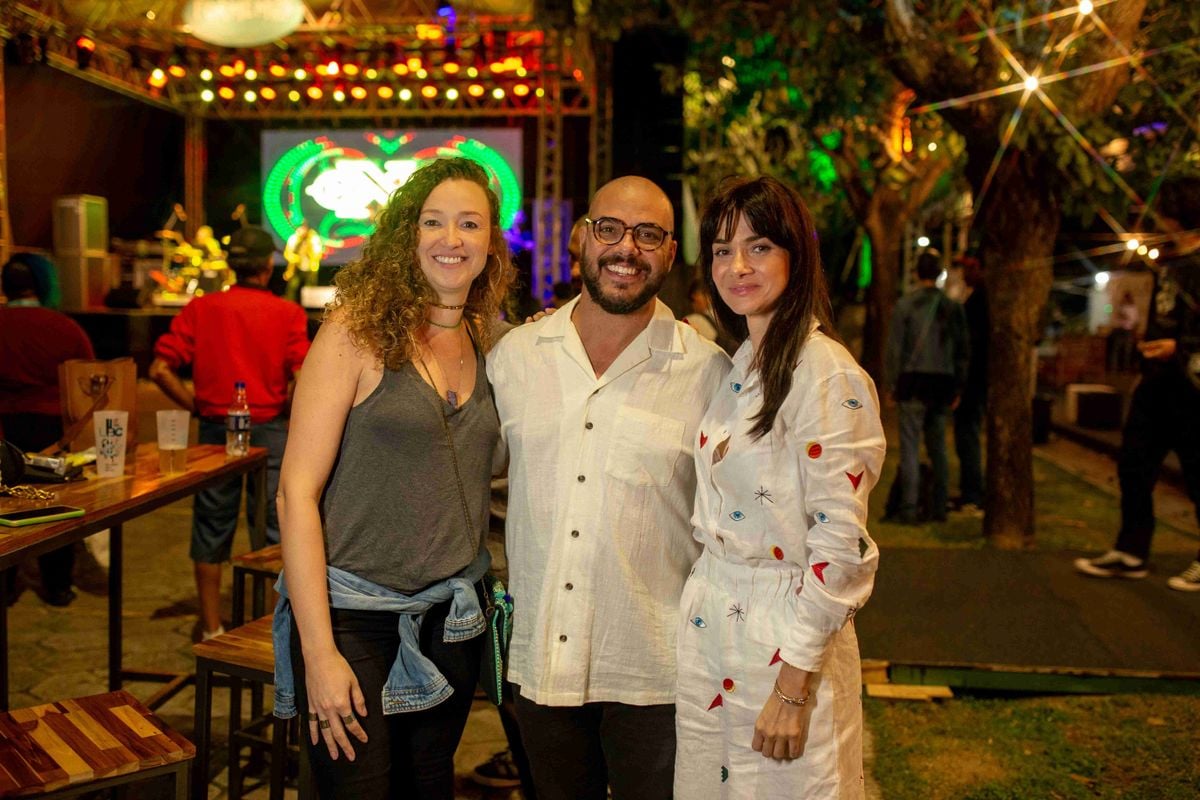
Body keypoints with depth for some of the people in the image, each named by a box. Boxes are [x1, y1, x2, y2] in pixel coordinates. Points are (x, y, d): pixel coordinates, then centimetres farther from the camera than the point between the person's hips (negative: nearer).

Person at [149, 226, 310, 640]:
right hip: (268, 429, -2)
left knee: (212, 529, 13)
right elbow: (303, 378, -15)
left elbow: (160, 369, -5)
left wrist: (196, 404, 5)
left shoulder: (201, 308, 1)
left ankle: (212, 629, 22)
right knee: (275, 529, 8)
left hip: (216, 428, 2)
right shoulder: (287, 313, -5)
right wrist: (285, 410, 2)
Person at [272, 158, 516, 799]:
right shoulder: (357, 332, -11)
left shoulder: (488, 344, 5)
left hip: (451, 618, 5)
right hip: (353, 617, -5)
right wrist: (319, 650, -17)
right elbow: (297, 493, -13)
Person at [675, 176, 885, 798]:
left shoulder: (825, 374, -18)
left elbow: (842, 546, -20)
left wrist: (793, 685, -19)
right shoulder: (741, 363, 8)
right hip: (709, 620, 8)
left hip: (784, 630, -8)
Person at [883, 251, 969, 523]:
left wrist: (890, 384, 2)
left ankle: (909, 508, -5)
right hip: (943, 381, 3)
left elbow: (894, 347, -5)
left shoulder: (905, 304, -3)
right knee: (938, 447, 12)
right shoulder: (953, 307, 6)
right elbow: (963, 351, 10)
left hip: (913, 381, -3)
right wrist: (957, 388, 16)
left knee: (910, 446, -2)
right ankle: (940, 506, 14)